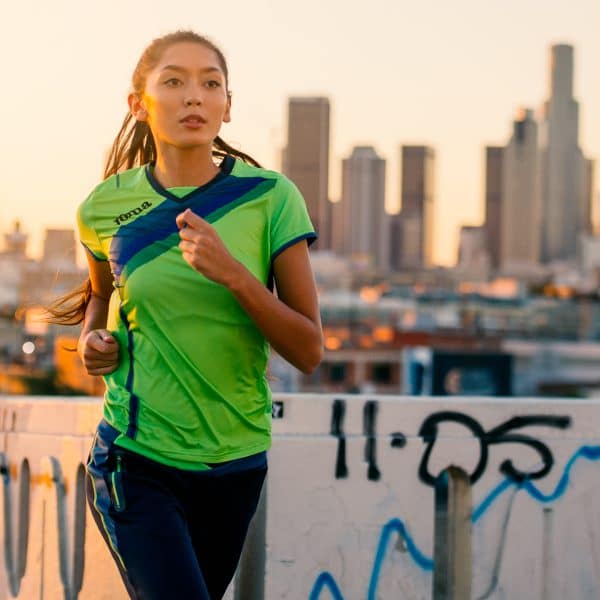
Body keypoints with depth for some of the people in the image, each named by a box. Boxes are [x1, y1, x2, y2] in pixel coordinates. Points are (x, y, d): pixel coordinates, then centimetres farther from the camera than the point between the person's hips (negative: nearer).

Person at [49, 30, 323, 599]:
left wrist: (234, 275, -23)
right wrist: (93, 337, -1)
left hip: (235, 462, 1)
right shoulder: (106, 208, -3)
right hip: (135, 461, -1)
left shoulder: (269, 198, -8)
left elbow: (308, 351, -9)